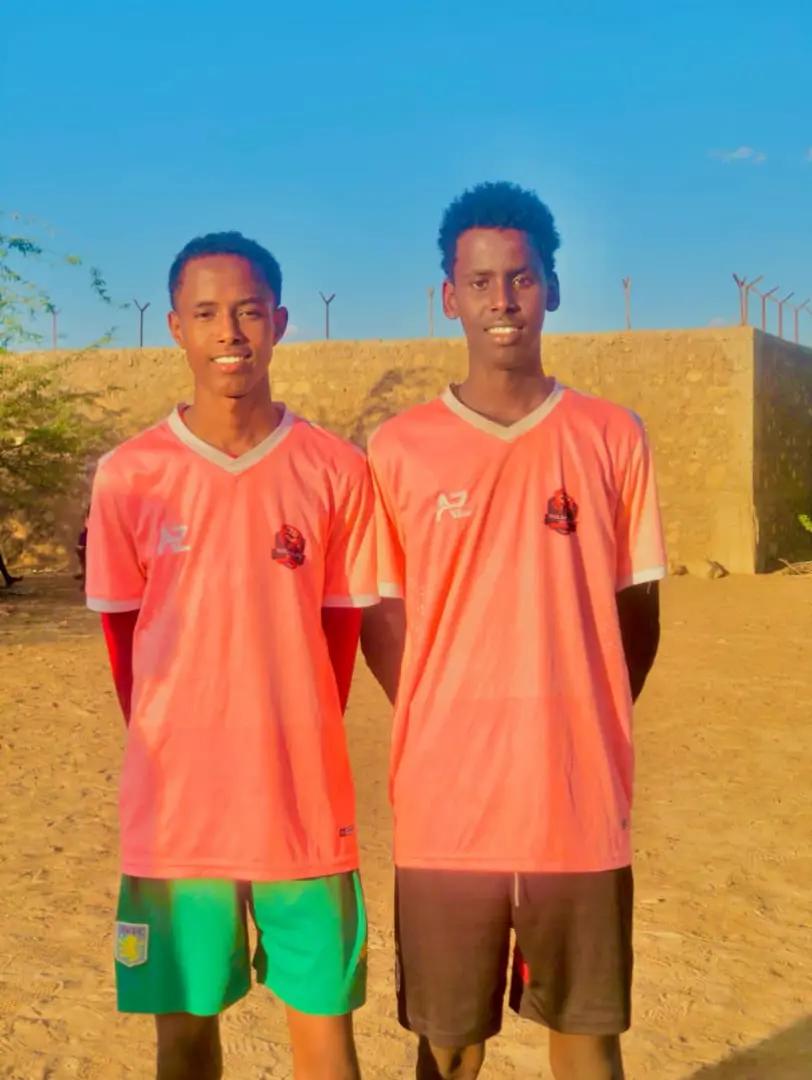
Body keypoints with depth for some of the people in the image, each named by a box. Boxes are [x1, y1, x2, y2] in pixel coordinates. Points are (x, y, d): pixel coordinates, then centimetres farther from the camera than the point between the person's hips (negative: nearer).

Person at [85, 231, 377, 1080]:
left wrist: (297, 749, 5)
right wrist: (173, 759, 6)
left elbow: (341, 629, 5)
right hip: (174, 810, 0)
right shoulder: (129, 475, -3)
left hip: (306, 808, 0)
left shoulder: (336, 470, -2)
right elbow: (124, 639, 4)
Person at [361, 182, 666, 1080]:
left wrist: (587, 732, 0)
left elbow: (636, 610, 6)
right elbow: (381, 617, 5)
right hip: (445, 804, 0)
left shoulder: (613, 437, 2)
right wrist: (438, 734, -1)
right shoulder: (398, 449, 0)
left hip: (580, 799, 1)